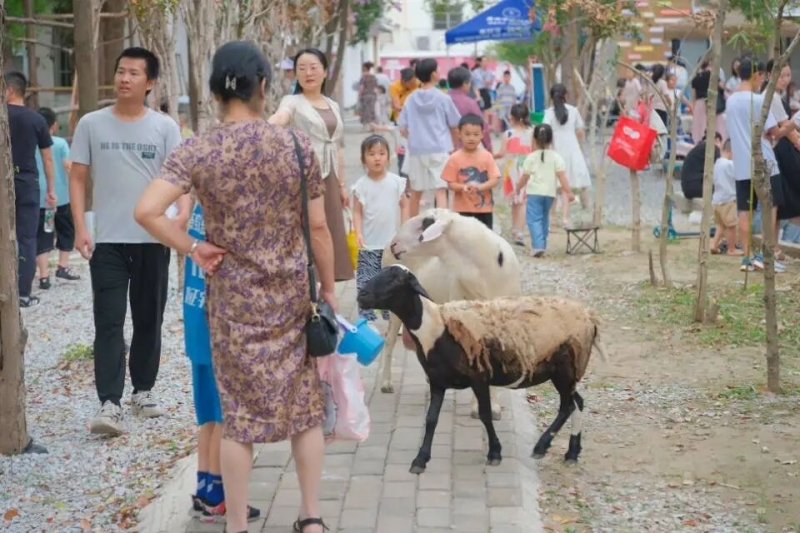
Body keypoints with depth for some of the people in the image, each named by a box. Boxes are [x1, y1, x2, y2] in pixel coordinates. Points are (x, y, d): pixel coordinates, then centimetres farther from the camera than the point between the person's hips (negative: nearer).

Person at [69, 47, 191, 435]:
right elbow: (78, 178, 4)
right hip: (107, 241, -1)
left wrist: (183, 213, -24)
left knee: (149, 321, 11)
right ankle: (109, 405, -11)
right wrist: (80, 228, -7)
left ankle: (143, 391, 27)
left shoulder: (165, 127, 2)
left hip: (153, 240, 1)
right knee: (109, 323, -8)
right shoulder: (91, 124, 3)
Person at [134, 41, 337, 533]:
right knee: (306, 405, 13)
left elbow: (146, 210, -21)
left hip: (233, 298, 0)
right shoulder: (298, 145, -7)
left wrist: (193, 248, -8)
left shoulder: (197, 151, -9)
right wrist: (329, 289, 8)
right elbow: (318, 227, -3)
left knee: (240, 412, 9)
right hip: (293, 294, 0)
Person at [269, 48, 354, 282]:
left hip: (328, 179, 6)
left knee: (329, 234, 9)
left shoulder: (333, 106, 15)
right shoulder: (292, 101, -4)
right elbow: (280, 117, -28)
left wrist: (341, 184, 19)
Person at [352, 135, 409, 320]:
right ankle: (367, 318, 2)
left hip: (393, 243, 2)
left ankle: (392, 316, 22)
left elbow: (404, 206, 5)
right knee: (366, 283, -3)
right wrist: (358, 233, -16)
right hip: (369, 244, -2)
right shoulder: (361, 185, -5)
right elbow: (357, 211, -4)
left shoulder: (396, 181, -1)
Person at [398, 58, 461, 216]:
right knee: (441, 190, -6)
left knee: (416, 192, 16)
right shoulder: (443, 99, -5)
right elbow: (455, 127, 2)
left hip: (417, 150, 4)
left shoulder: (410, 100, 3)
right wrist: (454, 144, 20)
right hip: (439, 149, -4)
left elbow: (403, 130, 5)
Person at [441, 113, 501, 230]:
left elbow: (495, 179, -7)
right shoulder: (455, 158, -6)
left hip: (484, 207, 2)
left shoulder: (487, 156, -2)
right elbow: (450, 184, -5)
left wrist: (479, 187, -25)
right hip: (463, 208, -2)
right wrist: (463, 187, -25)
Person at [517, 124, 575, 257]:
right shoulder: (556, 157, 0)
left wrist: (518, 188, 16)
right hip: (549, 192, 3)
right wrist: (568, 191, -6)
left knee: (534, 219, -6)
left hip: (534, 192, -3)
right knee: (544, 218, 19)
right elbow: (561, 176, -7)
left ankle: (538, 246, -23)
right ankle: (542, 245, 26)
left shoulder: (531, 157, -3)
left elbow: (525, 176, 1)